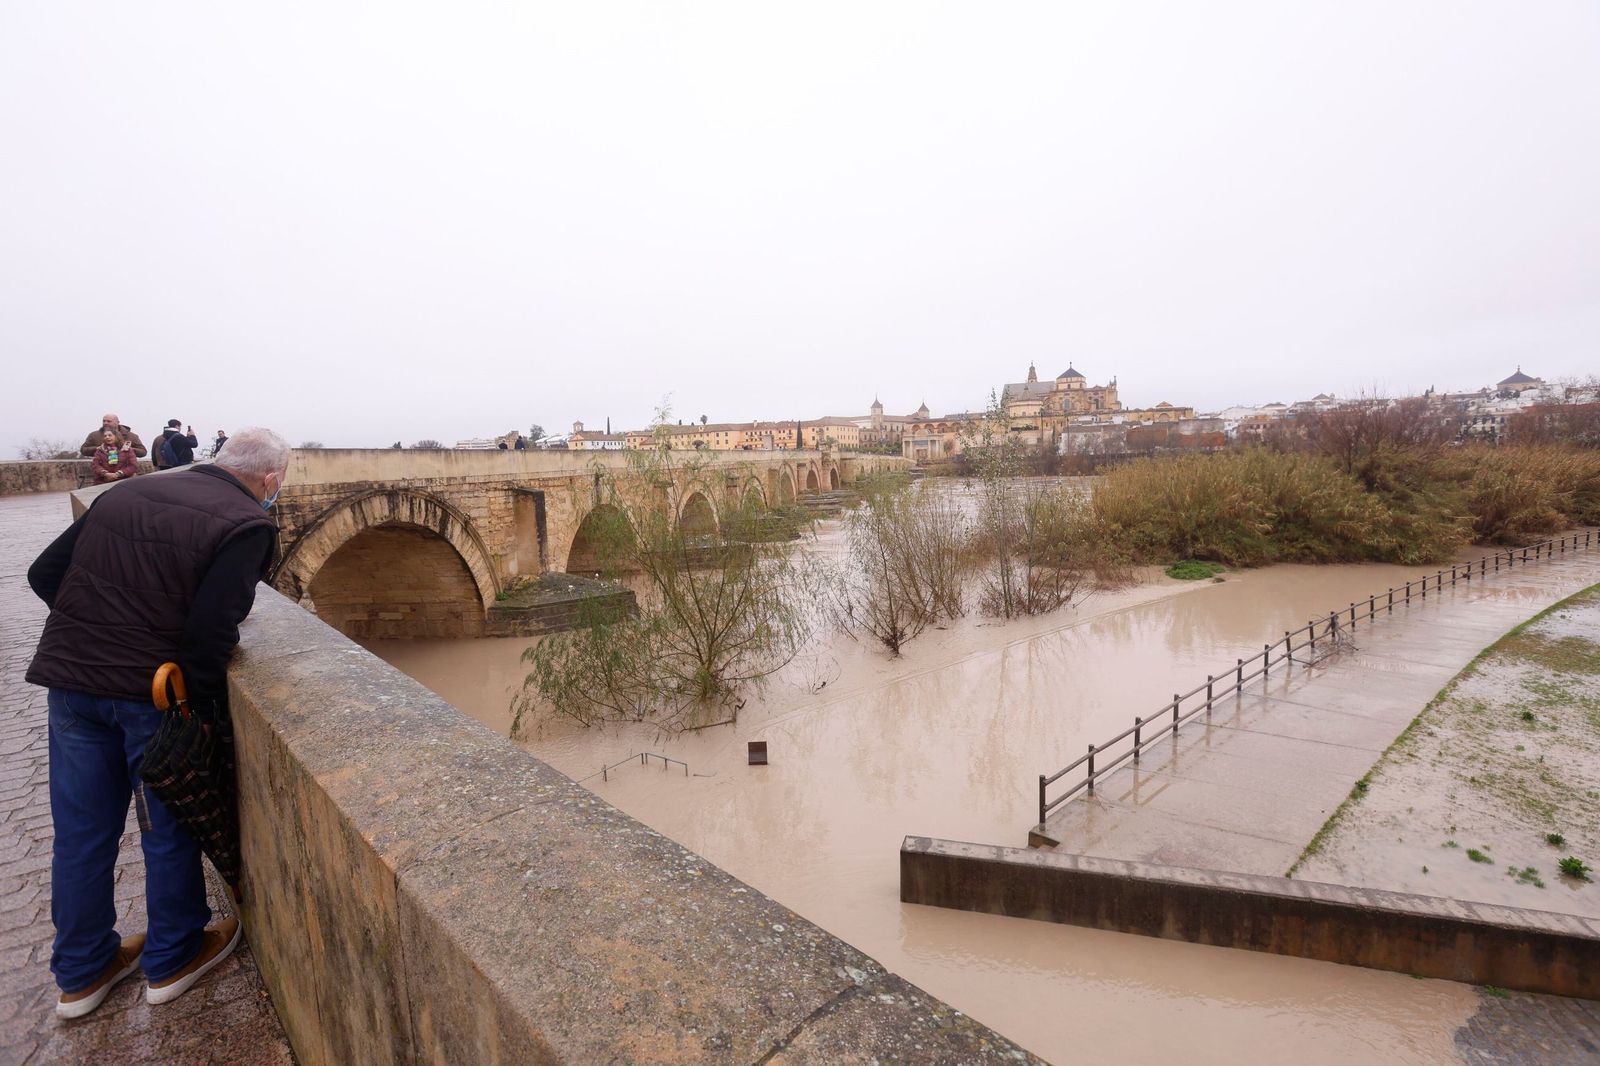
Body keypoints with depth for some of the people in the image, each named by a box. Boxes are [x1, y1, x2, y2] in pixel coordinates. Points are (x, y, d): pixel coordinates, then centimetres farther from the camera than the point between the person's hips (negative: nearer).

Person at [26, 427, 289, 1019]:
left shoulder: (129, 491, 7)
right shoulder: (248, 523, -14)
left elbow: (45, 573, 9)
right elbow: (210, 631, -20)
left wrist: (96, 625, 16)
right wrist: (207, 708, -8)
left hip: (70, 679, 6)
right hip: (152, 692, -6)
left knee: (82, 832, 19)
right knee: (170, 830, 14)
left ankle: (82, 972, 37)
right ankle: (173, 958, 34)